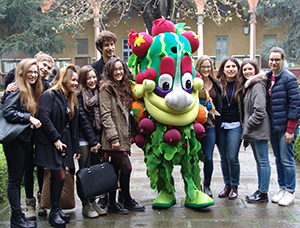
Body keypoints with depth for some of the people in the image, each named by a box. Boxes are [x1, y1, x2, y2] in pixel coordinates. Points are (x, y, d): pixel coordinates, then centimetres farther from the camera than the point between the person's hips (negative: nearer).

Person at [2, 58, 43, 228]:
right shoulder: (17, 89, -10)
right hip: (15, 139, -8)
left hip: (27, 139, 8)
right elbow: (8, 112, -20)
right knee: (14, 179, 0)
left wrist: (34, 120, 6)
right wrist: (29, 118, -21)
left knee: (19, 178, 13)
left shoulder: (33, 91, 16)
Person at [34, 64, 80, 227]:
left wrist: (75, 148, 13)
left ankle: (57, 210, 19)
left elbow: (74, 126, 17)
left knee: (58, 177, 8)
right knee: (60, 176, -7)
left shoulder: (72, 100, 16)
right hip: (50, 143, -7)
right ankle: (54, 212, 7)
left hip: (64, 143, 7)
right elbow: (44, 117, -18)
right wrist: (55, 138, -19)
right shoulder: (50, 95, -7)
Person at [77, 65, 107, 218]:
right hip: (83, 140, -6)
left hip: (96, 140, 6)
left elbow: (100, 118, 10)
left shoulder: (98, 94, 11)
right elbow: (83, 120, -9)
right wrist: (93, 141, -9)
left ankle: (93, 201, 21)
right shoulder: (80, 96, -7)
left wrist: (98, 140, 2)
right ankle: (86, 205, 10)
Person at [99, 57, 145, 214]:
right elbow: (106, 115, -15)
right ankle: (128, 201, 14)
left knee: (116, 169, 11)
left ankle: (112, 203, 19)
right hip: (114, 138, -8)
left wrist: (130, 133, 15)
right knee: (126, 167, -4)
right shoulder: (106, 88, -8)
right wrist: (113, 137, -20)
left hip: (123, 136, 8)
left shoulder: (124, 87, 18)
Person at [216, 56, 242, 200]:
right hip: (220, 126, 2)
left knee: (232, 157, -6)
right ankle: (227, 184, 24)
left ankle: (234, 186, 12)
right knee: (223, 158, 9)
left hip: (235, 126, -2)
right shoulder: (218, 83, 3)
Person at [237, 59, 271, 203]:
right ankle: (260, 190, 22)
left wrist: (248, 126, -13)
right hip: (252, 130, 10)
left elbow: (260, 111, -19)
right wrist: (246, 129, 13)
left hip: (259, 129, -10)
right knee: (258, 160, 14)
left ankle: (263, 194, 3)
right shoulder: (248, 86, 18)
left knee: (263, 160, -3)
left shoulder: (257, 86, -13)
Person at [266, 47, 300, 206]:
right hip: (273, 126, 6)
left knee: (287, 159, -1)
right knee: (278, 159, 13)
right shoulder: (268, 77, 9)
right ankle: (282, 188, 24)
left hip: (286, 126, -6)